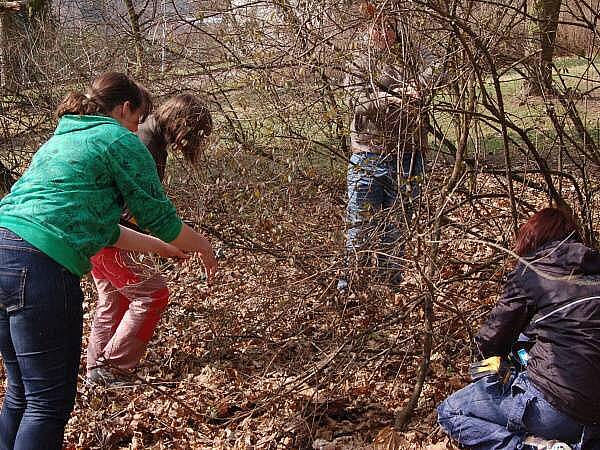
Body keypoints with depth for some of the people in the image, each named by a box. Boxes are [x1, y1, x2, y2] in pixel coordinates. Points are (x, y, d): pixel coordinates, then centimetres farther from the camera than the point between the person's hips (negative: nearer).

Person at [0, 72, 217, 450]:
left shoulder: (62, 139, 27)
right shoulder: (120, 141, 1)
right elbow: (160, 216, 3)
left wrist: (158, 246, 38)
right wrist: (202, 246, 22)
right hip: (41, 266, -9)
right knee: (50, 402, 1)